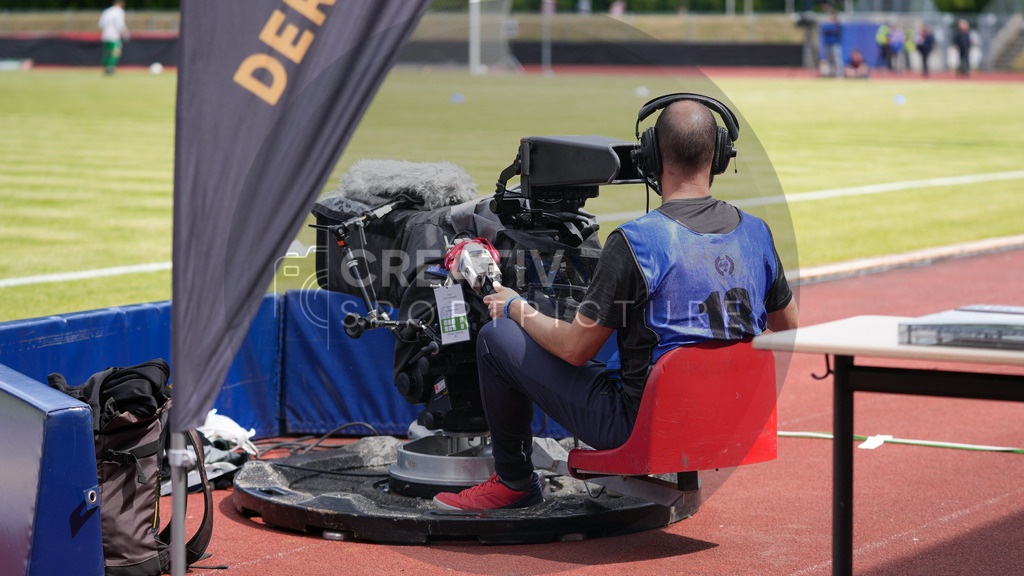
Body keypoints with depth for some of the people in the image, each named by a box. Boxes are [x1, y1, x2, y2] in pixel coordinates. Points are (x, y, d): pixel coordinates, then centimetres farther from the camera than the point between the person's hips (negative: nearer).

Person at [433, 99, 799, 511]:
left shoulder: (634, 241, -21)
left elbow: (576, 349, -14)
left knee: (495, 337, 7)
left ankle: (514, 481, 23)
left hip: (640, 425, -6)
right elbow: (787, 328, 11)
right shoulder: (757, 233, -4)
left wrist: (516, 308, 4)